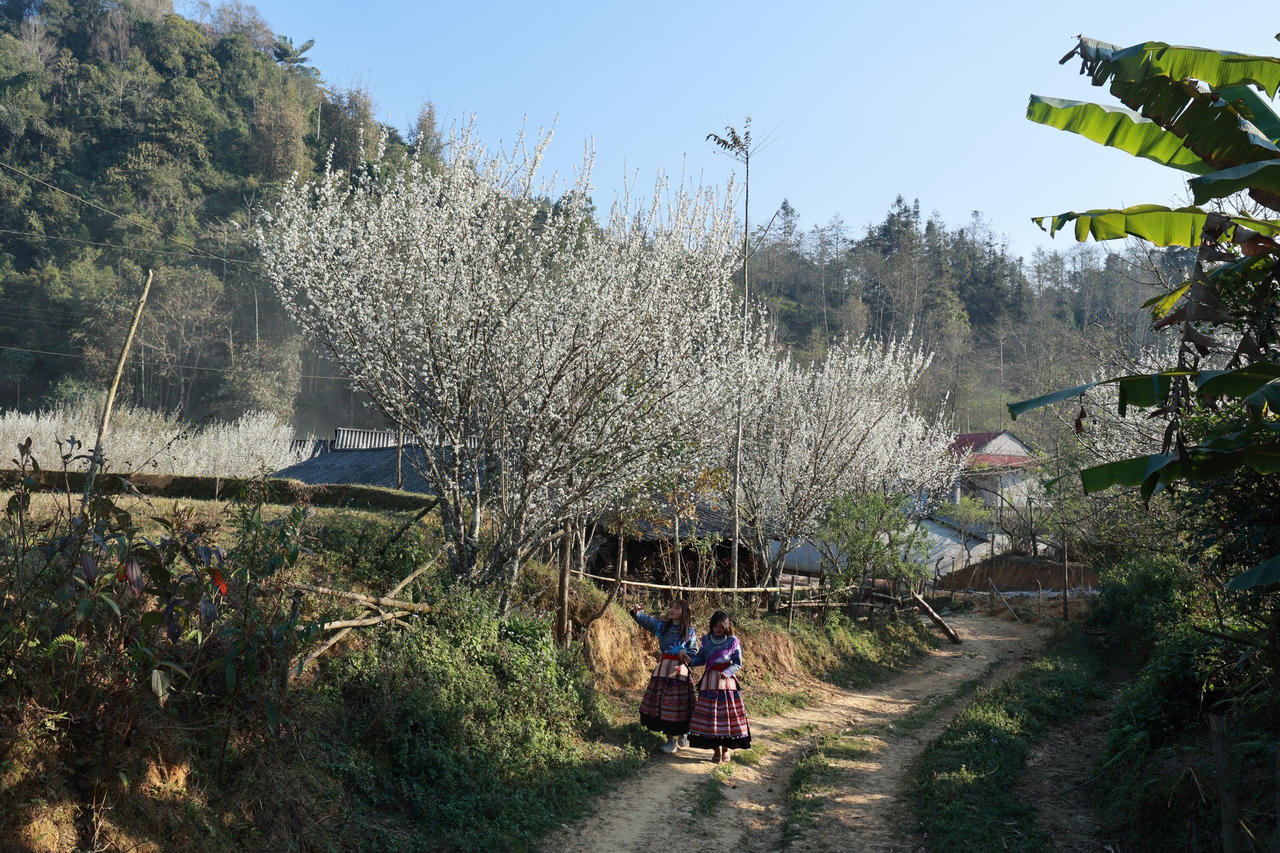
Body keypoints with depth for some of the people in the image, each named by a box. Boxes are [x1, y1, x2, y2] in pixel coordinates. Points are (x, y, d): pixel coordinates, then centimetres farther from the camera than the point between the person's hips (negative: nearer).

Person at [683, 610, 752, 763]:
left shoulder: (732, 641, -3)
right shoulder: (706, 640, 7)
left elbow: (738, 664, -4)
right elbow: (701, 659, 9)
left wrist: (727, 673, -21)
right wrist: (690, 660, -11)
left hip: (727, 681, -2)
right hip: (710, 681, 2)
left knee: (728, 714, -2)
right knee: (710, 715, 0)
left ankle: (726, 748, 11)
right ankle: (716, 750, 9)